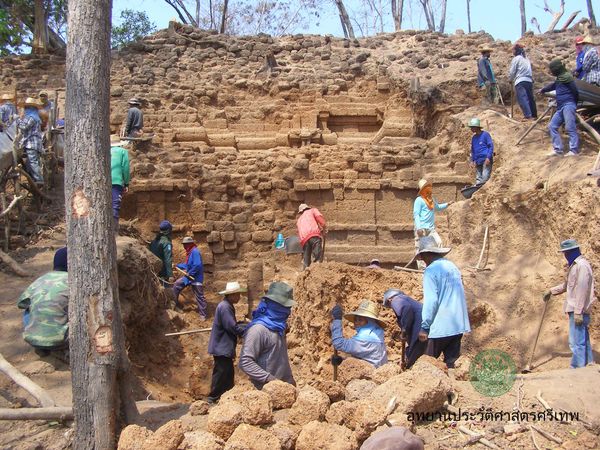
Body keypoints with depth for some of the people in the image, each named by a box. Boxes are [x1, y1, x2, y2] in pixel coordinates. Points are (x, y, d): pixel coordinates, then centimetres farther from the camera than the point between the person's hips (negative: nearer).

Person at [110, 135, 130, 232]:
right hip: (116, 182, -4)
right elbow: (125, 168, 2)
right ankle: (114, 230, -18)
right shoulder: (122, 151, 13)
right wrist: (126, 184, 7)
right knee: (115, 206, -8)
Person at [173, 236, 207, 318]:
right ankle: (175, 304, 24)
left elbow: (197, 265, -30)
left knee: (199, 296, -2)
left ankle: (203, 314, 7)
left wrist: (189, 273, -21)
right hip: (189, 276, 10)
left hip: (196, 278, -10)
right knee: (176, 285, 11)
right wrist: (177, 266, 19)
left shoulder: (195, 252, -22)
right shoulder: (189, 252, 9)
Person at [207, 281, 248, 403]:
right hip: (222, 348, -11)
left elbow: (232, 324, 19)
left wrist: (246, 324, 9)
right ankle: (213, 399, 5)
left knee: (228, 374, 15)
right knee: (221, 373, -3)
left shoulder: (227, 306, 13)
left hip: (224, 347, 11)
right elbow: (233, 327, -24)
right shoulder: (225, 307, -20)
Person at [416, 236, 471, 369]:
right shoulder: (453, 266, 13)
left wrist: (424, 327, -11)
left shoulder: (431, 270, -9)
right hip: (459, 324, 7)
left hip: (441, 326, -7)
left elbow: (431, 301, -16)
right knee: (451, 362, 9)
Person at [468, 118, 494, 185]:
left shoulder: (485, 134, -2)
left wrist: (488, 157, -15)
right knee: (478, 178, 5)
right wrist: (472, 160, 14)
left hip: (486, 160, -7)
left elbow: (491, 146, -5)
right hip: (478, 161, 7)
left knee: (485, 178, -16)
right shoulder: (474, 137, 17)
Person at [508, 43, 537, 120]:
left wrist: (510, 79, 16)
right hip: (529, 81, 7)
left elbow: (512, 71, 1)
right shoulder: (526, 58, 21)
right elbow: (530, 71, 18)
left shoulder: (516, 58, 0)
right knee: (530, 98, 12)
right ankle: (534, 115, 17)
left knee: (522, 99, -13)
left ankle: (528, 116, -23)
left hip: (520, 81, -7)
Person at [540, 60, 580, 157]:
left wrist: (574, 104, -9)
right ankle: (558, 150, -1)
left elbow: (575, 91, -12)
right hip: (560, 107, 10)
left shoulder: (566, 77, -6)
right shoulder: (559, 79, 23)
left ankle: (574, 150, -21)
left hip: (568, 105, -10)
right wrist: (543, 90, 59)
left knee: (570, 127, -16)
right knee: (552, 126, 2)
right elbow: (553, 85, 44)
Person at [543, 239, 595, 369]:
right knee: (583, 340, 17)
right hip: (576, 310, 11)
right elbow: (567, 284, 31)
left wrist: (578, 312, -23)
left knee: (576, 342, -9)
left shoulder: (581, 266, -16)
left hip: (578, 310, -11)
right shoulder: (575, 265, 16)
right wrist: (552, 291, 36)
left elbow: (582, 290, -21)